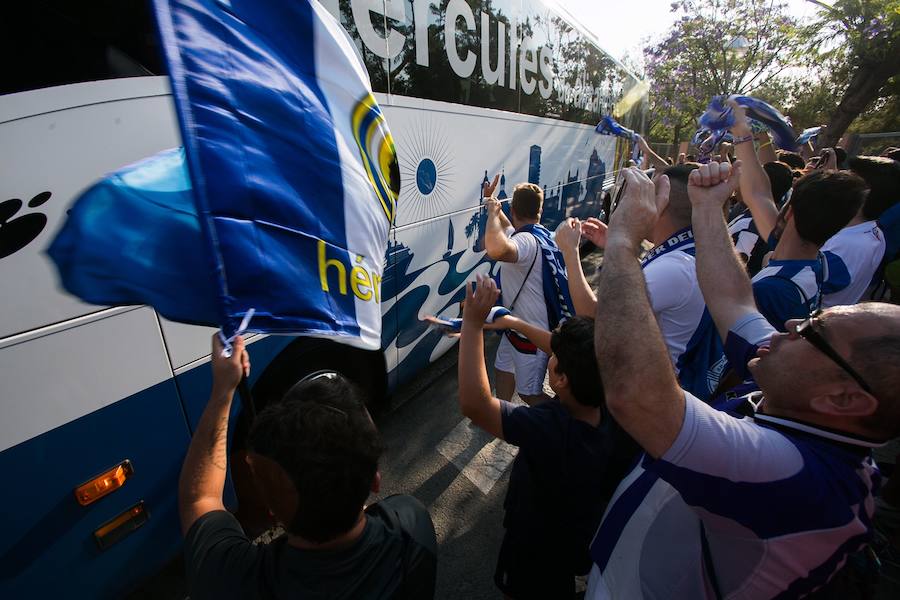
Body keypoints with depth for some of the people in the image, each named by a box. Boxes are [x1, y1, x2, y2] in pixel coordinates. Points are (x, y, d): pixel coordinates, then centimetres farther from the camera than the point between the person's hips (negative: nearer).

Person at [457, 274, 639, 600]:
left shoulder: (550, 429, -46)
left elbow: (473, 404, -44)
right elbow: (578, 356, -9)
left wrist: (473, 323, -43)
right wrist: (517, 323, -2)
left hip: (538, 553, -4)